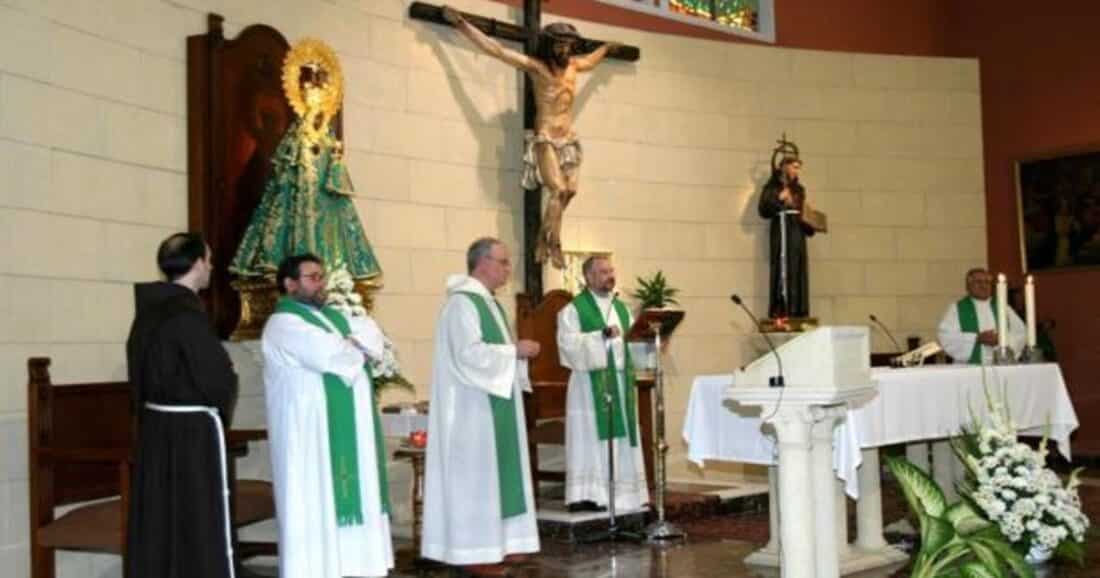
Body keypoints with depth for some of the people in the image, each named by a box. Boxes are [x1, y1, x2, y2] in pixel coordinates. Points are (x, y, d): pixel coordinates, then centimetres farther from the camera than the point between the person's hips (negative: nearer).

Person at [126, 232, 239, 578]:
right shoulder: (187, 314, -19)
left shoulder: (149, 310, 6)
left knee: (159, 520, 15)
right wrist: (223, 413, 2)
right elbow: (216, 378, -18)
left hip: (156, 426, 8)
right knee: (199, 524, 2)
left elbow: (142, 372, 13)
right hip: (193, 430, -8)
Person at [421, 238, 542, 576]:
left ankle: (495, 543, 18)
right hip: (473, 407, -10)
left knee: (495, 472, 11)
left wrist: (517, 352, 4)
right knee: (475, 476, -5)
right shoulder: (462, 301, -16)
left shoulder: (487, 301, 15)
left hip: (492, 403, 10)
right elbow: (469, 354, -25)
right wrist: (514, 351, -17)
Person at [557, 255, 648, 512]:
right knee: (590, 440, -6)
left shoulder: (621, 308, 17)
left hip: (621, 381, 6)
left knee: (621, 441, 6)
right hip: (590, 383, -6)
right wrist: (601, 335, -24)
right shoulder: (573, 309, -3)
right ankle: (586, 496, -4)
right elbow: (569, 343, -16)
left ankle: (622, 495, 11)